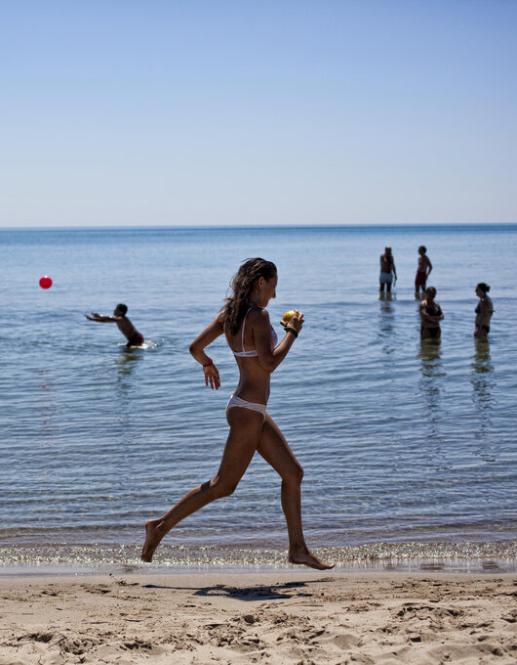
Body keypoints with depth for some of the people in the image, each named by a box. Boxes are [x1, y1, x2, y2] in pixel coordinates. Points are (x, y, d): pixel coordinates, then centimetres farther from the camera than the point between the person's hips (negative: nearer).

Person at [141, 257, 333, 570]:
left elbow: (196, 347, 7)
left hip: (254, 412, 10)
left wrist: (208, 364, 28)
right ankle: (161, 526, 7)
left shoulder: (229, 314, 7)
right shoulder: (259, 315, -18)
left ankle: (298, 548, 17)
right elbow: (268, 364, -24)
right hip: (248, 412, -10)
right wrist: (292, 332, -13)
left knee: (293, 472, 12)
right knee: (223, 485, -1)